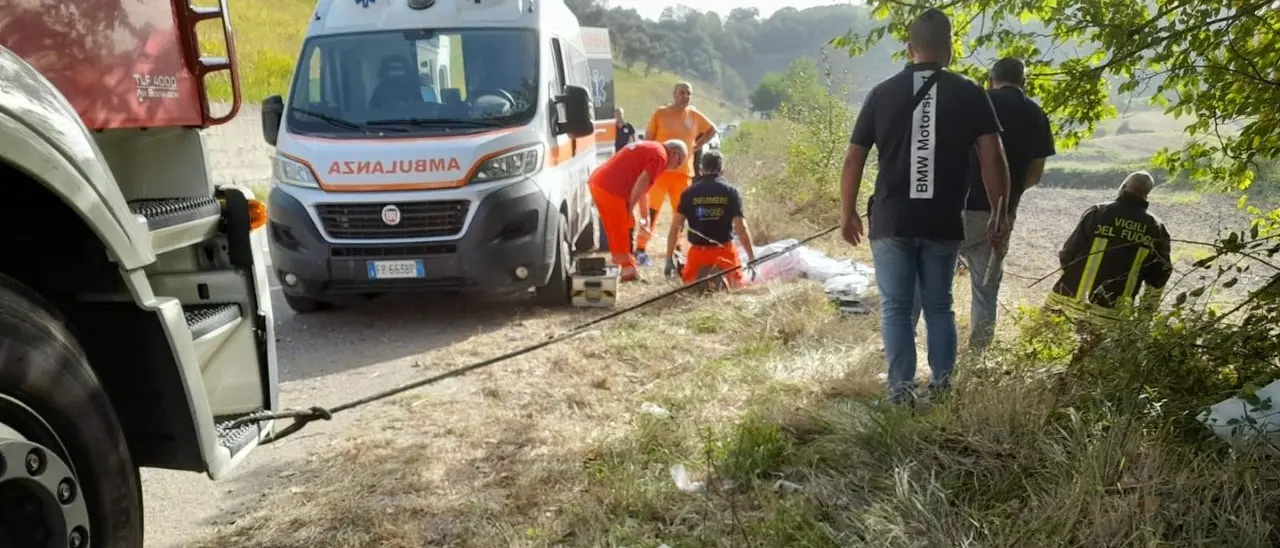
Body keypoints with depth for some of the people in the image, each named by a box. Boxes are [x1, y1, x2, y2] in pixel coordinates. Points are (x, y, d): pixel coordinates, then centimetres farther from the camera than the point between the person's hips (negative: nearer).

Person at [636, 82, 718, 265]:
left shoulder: (695, 115, 6)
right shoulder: (660, 113, -4)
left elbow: (712, 130, 22)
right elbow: (648, 139, -2)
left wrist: (697, 145, 9)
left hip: (683, 171, 4)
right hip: (660, 169, -4)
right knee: (652, 209, -9)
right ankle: (641, 249, -8)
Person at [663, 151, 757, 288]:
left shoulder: (689, 193, 0)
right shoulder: (731, 192, -3)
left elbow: (675, 227, -5)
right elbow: (741, 228, -8)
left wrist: (669, 259, 2)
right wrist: (752, 259, -2)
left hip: (698, 251, 1)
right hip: (724, 250, -1)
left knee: (688, 284, 27)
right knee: (738, 285, 20)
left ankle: (699, 275, -9)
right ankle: (722, 275, -14)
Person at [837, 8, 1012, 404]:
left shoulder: (882, 93, 2)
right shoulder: (970, 94, 1)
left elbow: (853, 159, 2)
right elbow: (993, 159, -4)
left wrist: (848, 213, 11)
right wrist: (1000, 216, 4)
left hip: (891, 222, -1)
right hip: (944, 223, 1)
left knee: (896, 308, 6)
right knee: (939, 306, 15)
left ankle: (901, 388, 1)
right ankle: (942, 384, 15)